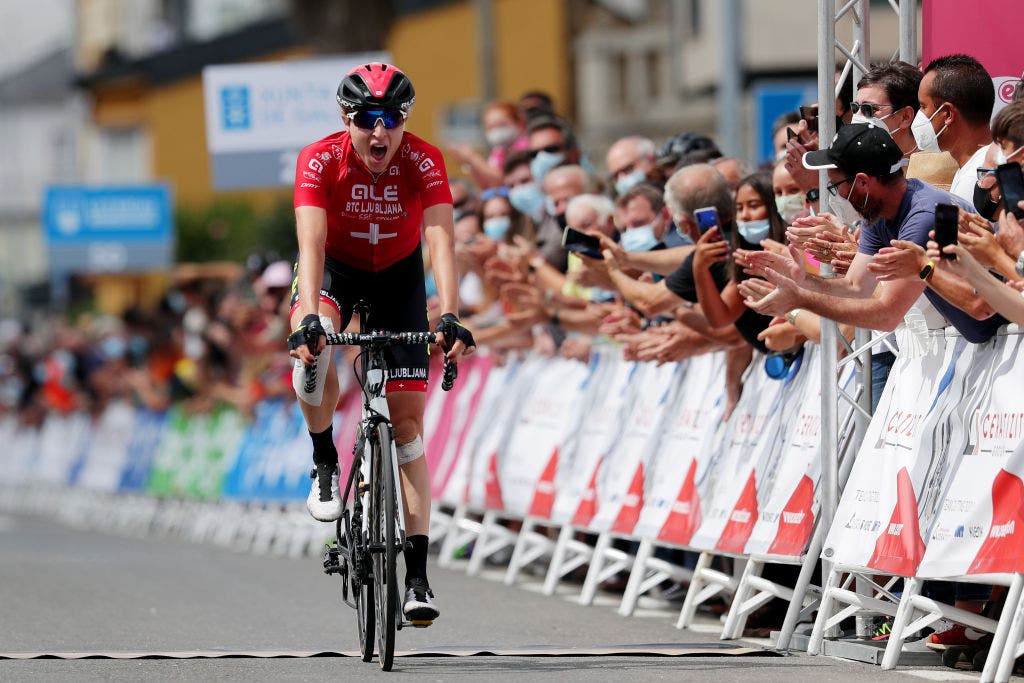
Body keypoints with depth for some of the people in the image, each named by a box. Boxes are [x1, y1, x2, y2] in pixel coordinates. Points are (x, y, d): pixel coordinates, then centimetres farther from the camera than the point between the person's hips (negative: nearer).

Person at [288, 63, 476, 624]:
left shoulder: (423, 162, -26)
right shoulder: (321, 160, -28)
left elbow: (440, 242, -34)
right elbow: (311, 243, -37)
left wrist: (450, 317, -48)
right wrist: (310, 317, -52)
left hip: (398, 273, 1)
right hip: (334, 268, -1)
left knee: (407, 423, -5)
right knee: (310, 347, -36)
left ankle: (417, 574, -3)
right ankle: (325, 463, -9)